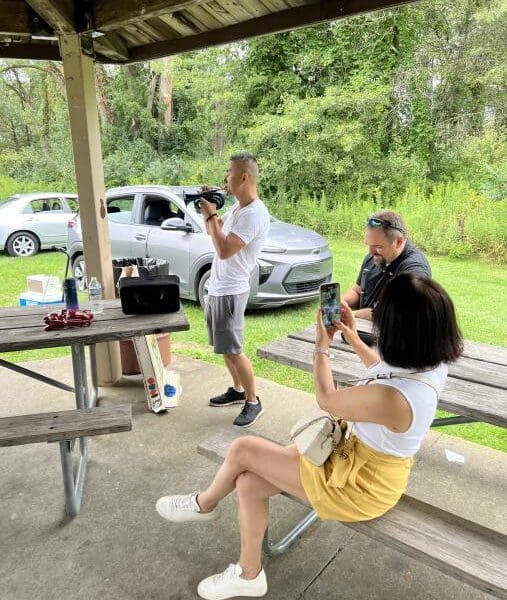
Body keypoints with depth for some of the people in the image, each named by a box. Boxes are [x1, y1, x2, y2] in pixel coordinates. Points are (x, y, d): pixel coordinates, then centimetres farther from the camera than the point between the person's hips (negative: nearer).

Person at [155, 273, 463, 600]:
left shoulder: (391, 397, -38)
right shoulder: (431, 361, -12)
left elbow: (326, 399, -17)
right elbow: (384, 372, 14)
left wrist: (322, 346, -4)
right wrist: (354, 338, 8)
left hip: (359, 486, -8)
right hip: (367, 460, 8)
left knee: (243, 450, -5)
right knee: (249, 482, 5)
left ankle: (205, 504, 28)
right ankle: (248, 573, 26)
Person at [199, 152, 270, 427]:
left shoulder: (254, 214, -22)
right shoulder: (237, 207, 9)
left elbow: (224, 250, -26)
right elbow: (213, 229, 22)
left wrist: (210, 215, -16)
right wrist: (209, 207, 4)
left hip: (230, 292, -10)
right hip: (216, 288, 10)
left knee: (232, 351, -3)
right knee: (224, 347, 18)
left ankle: (252, 402, 13)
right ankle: (237, 390, 34)